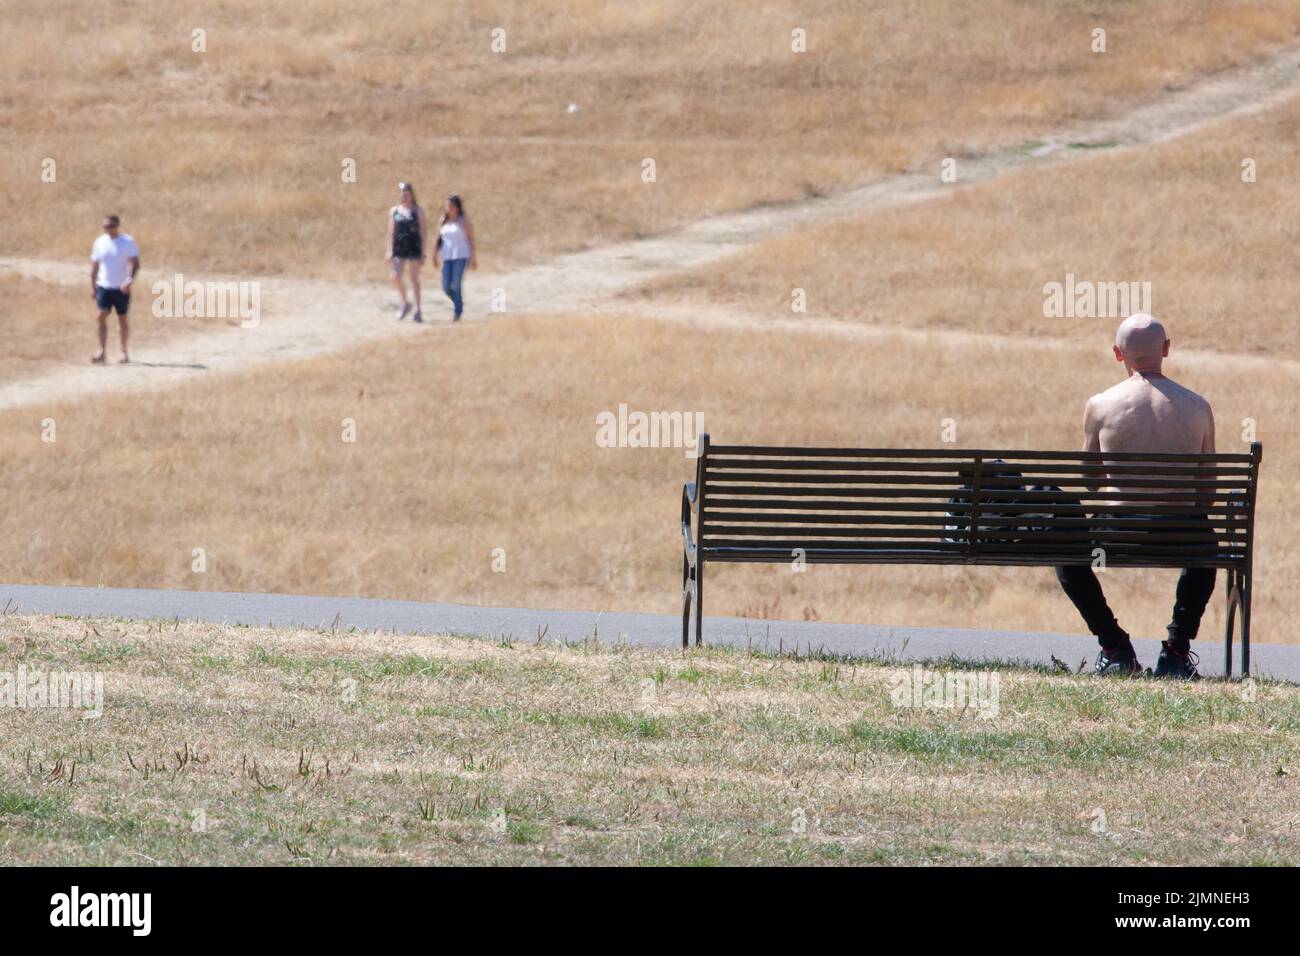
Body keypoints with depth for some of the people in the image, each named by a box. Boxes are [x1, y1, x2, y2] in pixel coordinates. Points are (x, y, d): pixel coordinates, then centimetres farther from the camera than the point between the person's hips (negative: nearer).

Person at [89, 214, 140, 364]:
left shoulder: (128, 242, -4)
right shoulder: (100, 243, 6)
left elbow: (135, 263, -10)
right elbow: (94, 265, 13)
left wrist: (130, 279, -26)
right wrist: (92, 286, 10)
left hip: (121, 288, -2)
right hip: (104, 286, 2)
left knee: (122, 318, 7)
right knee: (101, 316, -12)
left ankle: (124, 353, 17)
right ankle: (102, 351, -13)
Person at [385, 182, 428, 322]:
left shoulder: (418, 211, 1)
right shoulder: (394, 211, 8)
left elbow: (423, 232, 0)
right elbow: (391, 232, 9)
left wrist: (423, 251, -5)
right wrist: (390, 250, 2)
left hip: (414, 248, -3)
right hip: (398, 248, 3)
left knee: (414, 279, 0)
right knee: (396, 276, -9)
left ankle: (418, 311, 8)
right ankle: (405, 304, 13)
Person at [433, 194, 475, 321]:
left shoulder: (463, 220, -1)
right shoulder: (443, 221, 10)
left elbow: (471, 239, 0)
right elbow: (439, 239, 13)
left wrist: (473, 258, -4)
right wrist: (434, 256, 7)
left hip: (461, 255, -4)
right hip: (447, 257, 4)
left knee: (456, 284, -13)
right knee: (446, 287, -1)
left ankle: (457, 313, -6)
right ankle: (458, 303, 27)